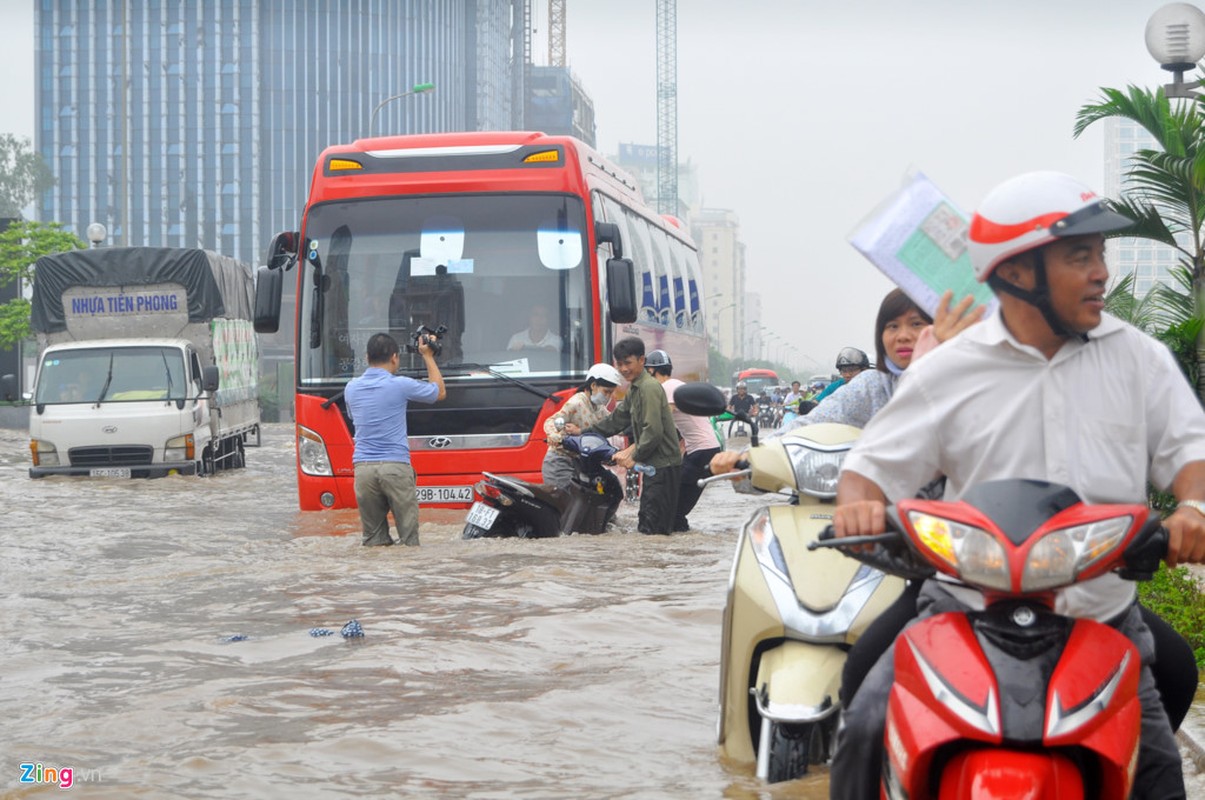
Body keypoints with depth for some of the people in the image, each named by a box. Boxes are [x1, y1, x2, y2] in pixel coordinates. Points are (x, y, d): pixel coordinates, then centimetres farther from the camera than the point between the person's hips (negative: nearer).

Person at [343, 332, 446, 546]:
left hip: (363, 467, 4)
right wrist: (428, 357, 21)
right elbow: (440, 392, 12)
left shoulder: (351, 388, 10)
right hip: (396, 467, -4)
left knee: (373, 539, 6)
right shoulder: (400, 385, -4)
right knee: (409, 539, -1)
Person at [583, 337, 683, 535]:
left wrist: (634, 457, -13)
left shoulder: (649, 388, -15)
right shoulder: (634, 389, 17)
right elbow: (617, 420, 27)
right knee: (645, 525, 11)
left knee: (652, 528, -11)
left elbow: (653, 431, -21)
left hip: (664, 465, -10)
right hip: (653, 465, 10)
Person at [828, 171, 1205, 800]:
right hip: (967, 608, -1)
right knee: (868, 729, -17)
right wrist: (857, 508, -22)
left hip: (1103, 619, 1)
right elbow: (875, 463, 3)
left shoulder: (1136, 357, 5)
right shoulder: (950, 371, 1)